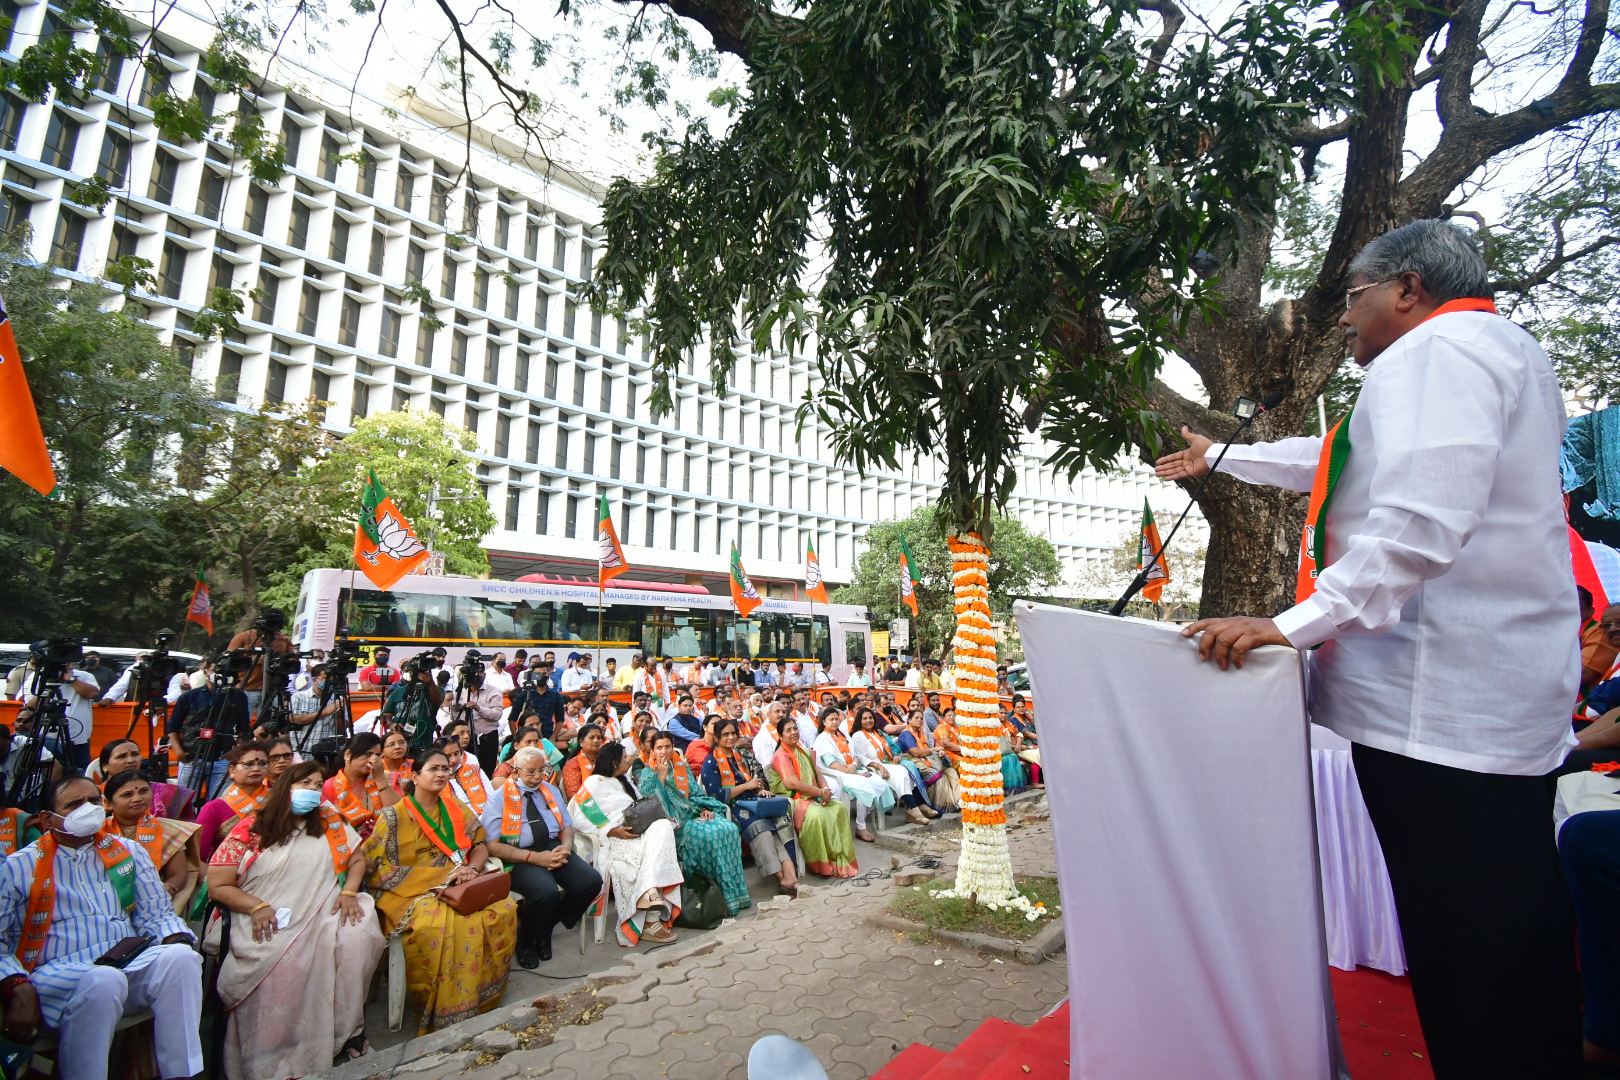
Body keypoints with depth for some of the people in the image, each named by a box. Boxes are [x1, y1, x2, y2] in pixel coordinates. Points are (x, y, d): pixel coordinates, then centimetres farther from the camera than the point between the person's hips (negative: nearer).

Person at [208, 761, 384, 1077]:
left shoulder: (331, 822, 13)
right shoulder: (249, 830, 4)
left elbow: (357, 860, 17)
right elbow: (218, 886, 3)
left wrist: (349, 891, -3)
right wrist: (257, 907, -12)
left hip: (323, 914, 2)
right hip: (268, 925, -2)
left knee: (357, 932, -29)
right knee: (276, 961, -33)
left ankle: (349, 1028, -12)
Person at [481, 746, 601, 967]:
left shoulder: (551, 792, 18)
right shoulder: (499, 798, -1)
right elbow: (493, 846, -9)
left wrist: (566, 846, -8)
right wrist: (534, 857, -19)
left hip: (554, 849, 6)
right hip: (520, 858, -5)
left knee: (592, 881, -21)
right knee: (547, 891, -36)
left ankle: (546, 927, 5)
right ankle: (525, 942, -2)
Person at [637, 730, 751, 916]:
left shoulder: (683, 767, 19)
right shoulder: (647, 773, 7)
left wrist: (704, 809, -2)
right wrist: (661, 776, -8)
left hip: (694, 813, 5)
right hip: (674, 821, -5)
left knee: (730, 828, -23)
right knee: (711, 834, -31)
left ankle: (737, 891, -19)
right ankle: (728, 894, -22)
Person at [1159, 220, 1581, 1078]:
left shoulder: (1434, 348, -10)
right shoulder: (1499, 350, 23)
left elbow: (1419, 523, -25)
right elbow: (1345, 463, 32)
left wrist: (1292, 625, -24)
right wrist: (1220, 458, 39)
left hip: (1438, 705, -11)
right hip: (1506, 695, 11)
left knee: (1462, 951, -2)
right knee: (1516, 935, 18)